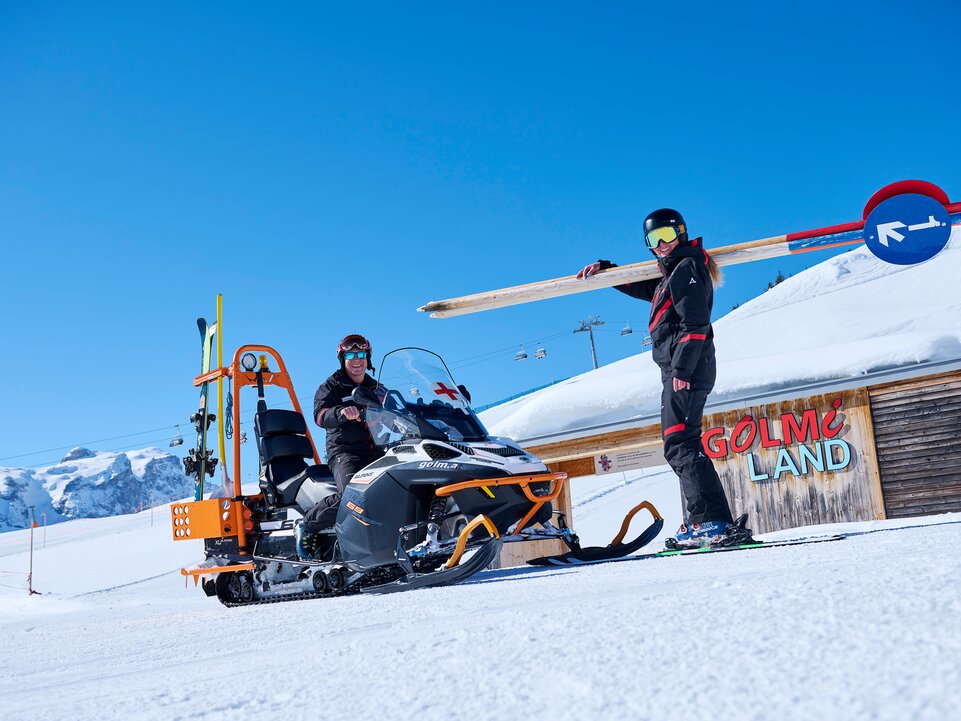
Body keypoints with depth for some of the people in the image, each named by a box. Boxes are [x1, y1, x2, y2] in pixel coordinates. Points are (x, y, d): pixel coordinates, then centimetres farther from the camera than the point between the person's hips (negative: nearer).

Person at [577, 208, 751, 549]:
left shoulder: (688, 268, -5)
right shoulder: (670, 276, 24)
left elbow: (694, 324, -16)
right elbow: (641, 287, 43)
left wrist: (681, 369, -22)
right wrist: (604, 269, 37)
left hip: (688, 368, -10)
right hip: (679, 371, 10)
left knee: (680, 445, -17)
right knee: (681, 446, 8)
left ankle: (716, 522, -23)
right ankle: (698, 524, 7)